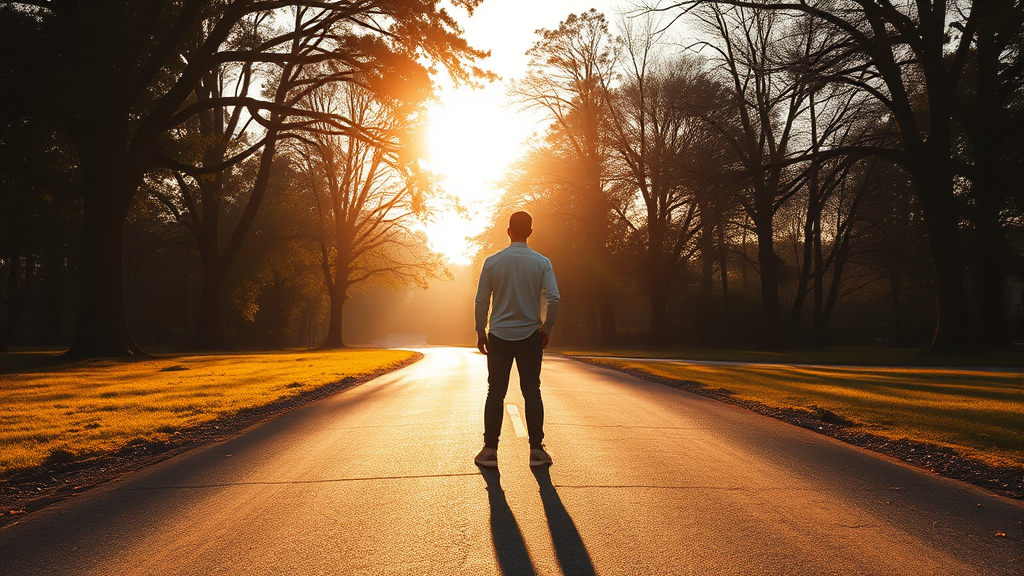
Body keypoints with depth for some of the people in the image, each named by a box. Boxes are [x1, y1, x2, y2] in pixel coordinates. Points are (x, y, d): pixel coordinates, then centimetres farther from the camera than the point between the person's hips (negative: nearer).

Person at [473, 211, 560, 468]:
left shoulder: (493, 261, -2)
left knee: (496, 392, 6)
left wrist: (480, 332, 8)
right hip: (530, 337, 0)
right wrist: (546, 328, 4)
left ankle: (490, 450, 7)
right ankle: (536, 450, 7)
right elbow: (554, 298, -9)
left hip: (499, 336, 0)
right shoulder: (542, 262, -2)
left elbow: (481, 300, -1)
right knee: (532, 392, 7)